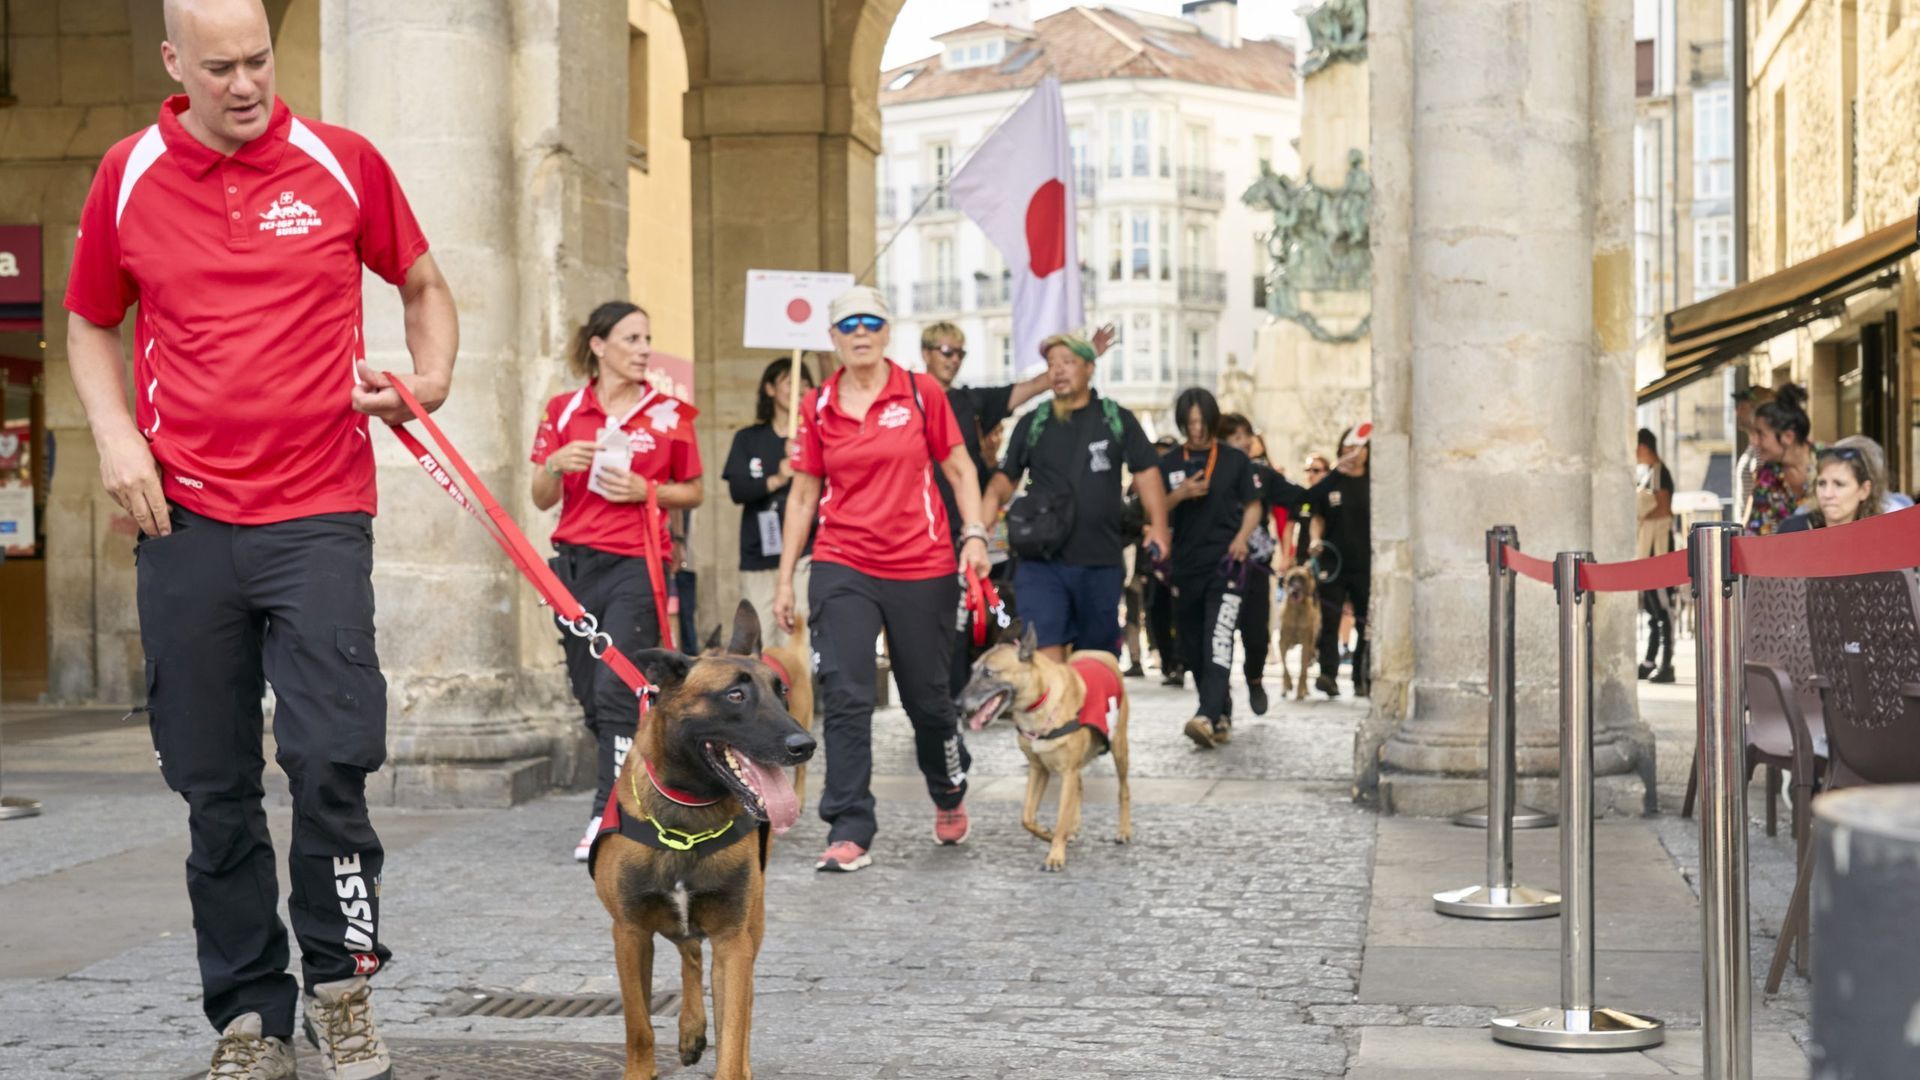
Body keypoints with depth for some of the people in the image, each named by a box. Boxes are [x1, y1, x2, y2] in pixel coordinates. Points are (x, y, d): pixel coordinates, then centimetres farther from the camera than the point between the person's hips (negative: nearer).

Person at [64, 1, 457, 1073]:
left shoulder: (344, 163, 3)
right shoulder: (129, 177, 6)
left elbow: (424, 285, 16)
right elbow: (91, 324, 18)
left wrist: (431, 382, -2)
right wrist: (114, 432, 2)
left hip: (320, 514, -1)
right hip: (185, 518, 2)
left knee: (330, 757, -12)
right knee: (214, 783, 5)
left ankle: (341, 984, 11)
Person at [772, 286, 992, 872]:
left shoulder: (922, 393, 0)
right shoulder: (817, 407, 5)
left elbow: (959, 469, 5)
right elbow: (803, 495, 10)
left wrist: (974, 533, -9)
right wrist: (785, 577, 7)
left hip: (922, 568, -1)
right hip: (843, 568, 1)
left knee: (927, 696, 10)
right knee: (844, 696, -10)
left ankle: (949, 794, 38)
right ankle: (850, 834, -6)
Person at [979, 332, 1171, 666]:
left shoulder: (1117, 419, 7)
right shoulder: (1032, 424, 9)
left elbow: (1146, 473, 5)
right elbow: (1006, 478, 12)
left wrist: (1158, 525, -9)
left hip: (1102, 562, 1)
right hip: (1041, 561, -1)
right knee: (1045, 653, -13)